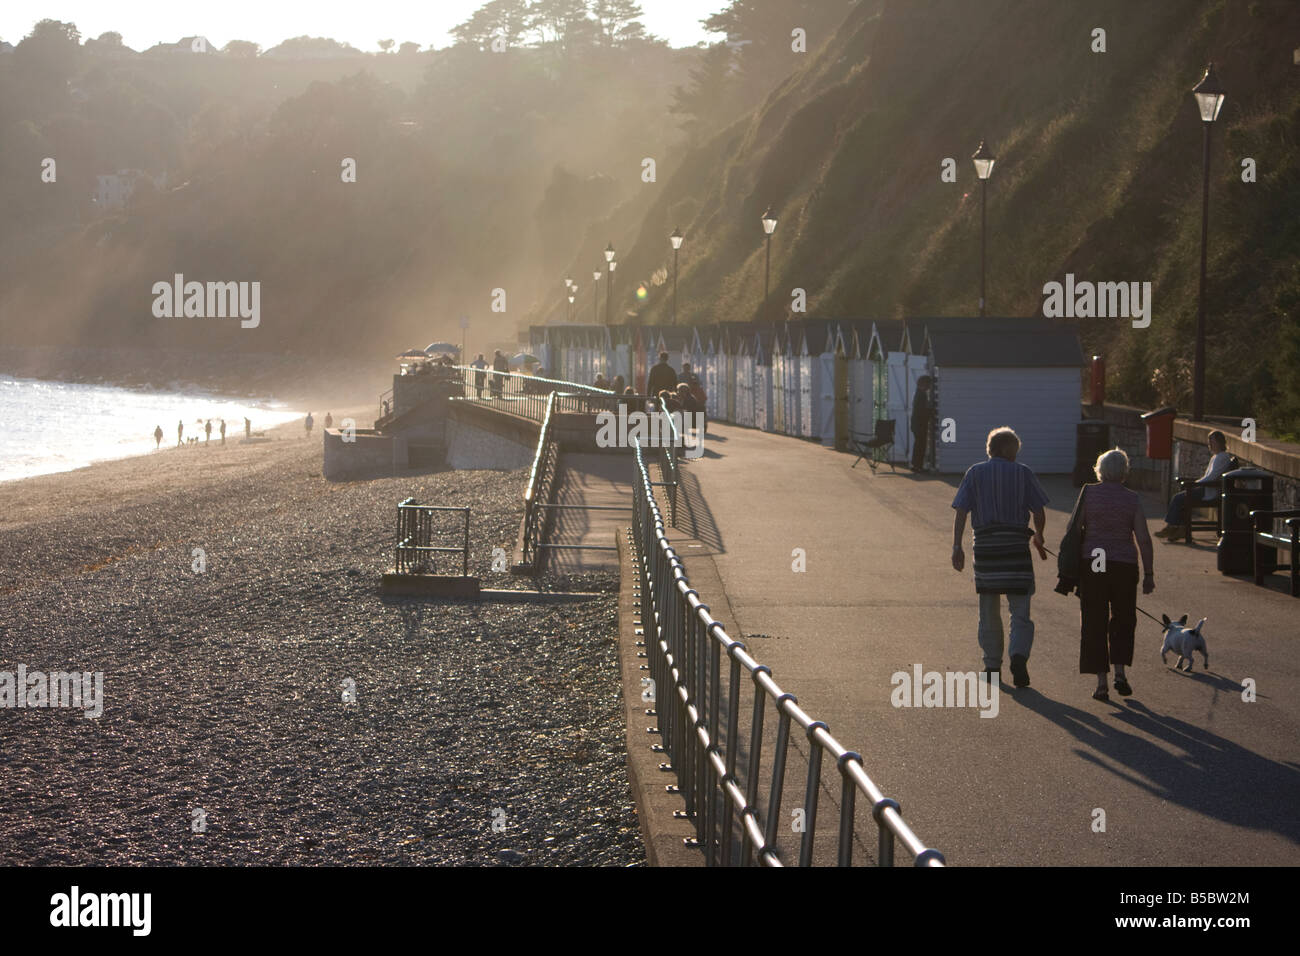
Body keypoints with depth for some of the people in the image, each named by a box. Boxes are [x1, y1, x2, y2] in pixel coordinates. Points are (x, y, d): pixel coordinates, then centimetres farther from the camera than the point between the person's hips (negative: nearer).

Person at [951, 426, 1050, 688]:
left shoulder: (975, 473, 6)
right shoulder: (1022, 473, 2)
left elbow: (960, 512, -4)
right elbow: (1039, 513, 2)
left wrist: (957, 547, -6)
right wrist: (1038, 538, 20)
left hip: (985, 546, 2)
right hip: (1016, 546, -2)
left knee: (989, 611, 13)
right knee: (1020, 610, 1)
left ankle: (992, 665, 16)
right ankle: (1019, 655, -20)